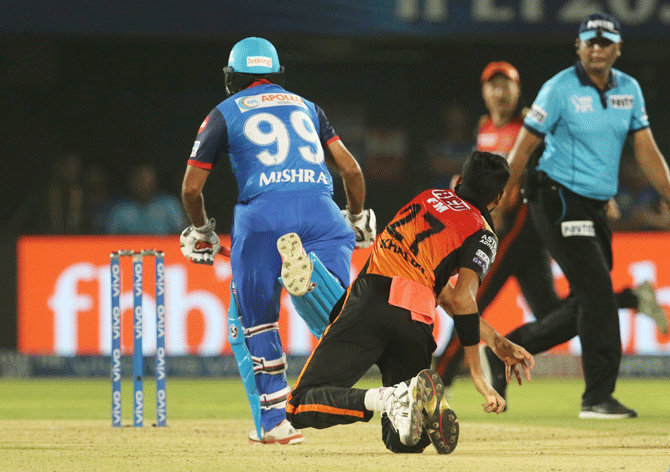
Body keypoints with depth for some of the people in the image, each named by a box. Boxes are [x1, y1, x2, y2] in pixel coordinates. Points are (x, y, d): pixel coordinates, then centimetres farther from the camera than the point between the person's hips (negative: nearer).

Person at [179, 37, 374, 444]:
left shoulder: (225, 113, 19)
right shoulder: (306, 106, 27)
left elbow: (192, 186, 15)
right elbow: (351, 170, 21)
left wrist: (201, 232, 34)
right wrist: (357, 220, 37)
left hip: (262, 213, -1)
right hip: (320, 209, 1)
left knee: (256, 318, 13)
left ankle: (276, 421, 7)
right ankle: (312, 273, -41)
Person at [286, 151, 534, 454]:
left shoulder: (429, 198, 24)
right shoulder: (482, 235, 10)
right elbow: (462, 299, -7)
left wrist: (497, 342, 23)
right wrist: (477, 375, -8)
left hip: (370, 302, 1)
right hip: (416, 322, -1)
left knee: (301, 407, -2)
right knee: (402, 441, 12)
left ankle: (386, 398, -28)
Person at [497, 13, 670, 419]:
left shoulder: (629, 90, 7)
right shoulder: (560, 89, -10)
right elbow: (524, 148, -7)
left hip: (596, 209, 7)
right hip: (559, 201, -7)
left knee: (587, 305, 8)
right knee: (598, 293, -14)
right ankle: (598, 397, -11)